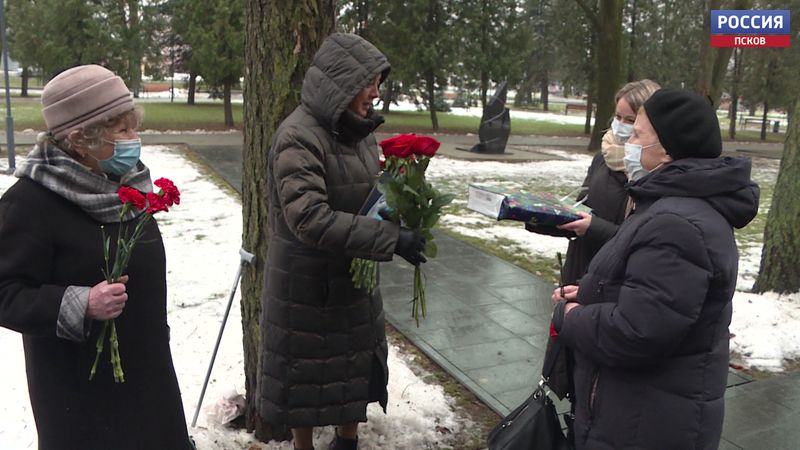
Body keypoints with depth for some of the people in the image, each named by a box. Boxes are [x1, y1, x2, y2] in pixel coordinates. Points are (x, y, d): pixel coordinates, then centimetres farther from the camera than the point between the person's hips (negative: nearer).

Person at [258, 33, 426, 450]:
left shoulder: (359, 129, 1)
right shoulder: (299, 135, -21)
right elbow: (309, 218, -30)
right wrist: (389, 237, -30)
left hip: (355, 277, 7)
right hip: (306, 285, -7)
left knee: (357, 366, 19)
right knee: (306, 376, 12)